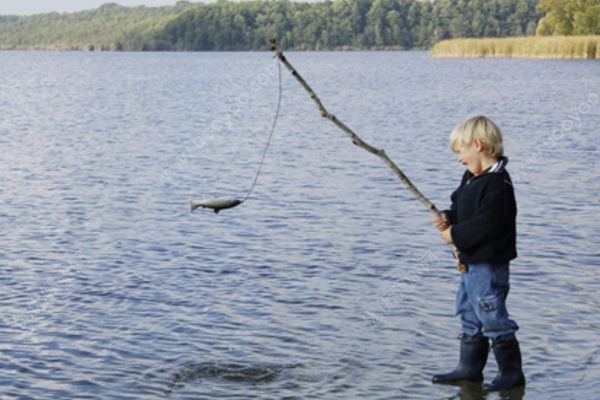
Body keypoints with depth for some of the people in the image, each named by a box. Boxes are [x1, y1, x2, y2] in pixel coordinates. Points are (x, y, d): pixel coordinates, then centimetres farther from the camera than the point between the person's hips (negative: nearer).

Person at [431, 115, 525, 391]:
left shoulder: (497, 185, -21)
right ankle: (469, 368, 29)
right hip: (470, 262, 10)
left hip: (489, 265, -10)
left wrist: (456, 235, -18)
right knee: (469, 317, 18)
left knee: (493, 318, -3)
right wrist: (447, 218, -1)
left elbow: (486, 224, -27)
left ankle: (512, 373, 8)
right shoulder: (471, 179, 10)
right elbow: (460, 207, 20)